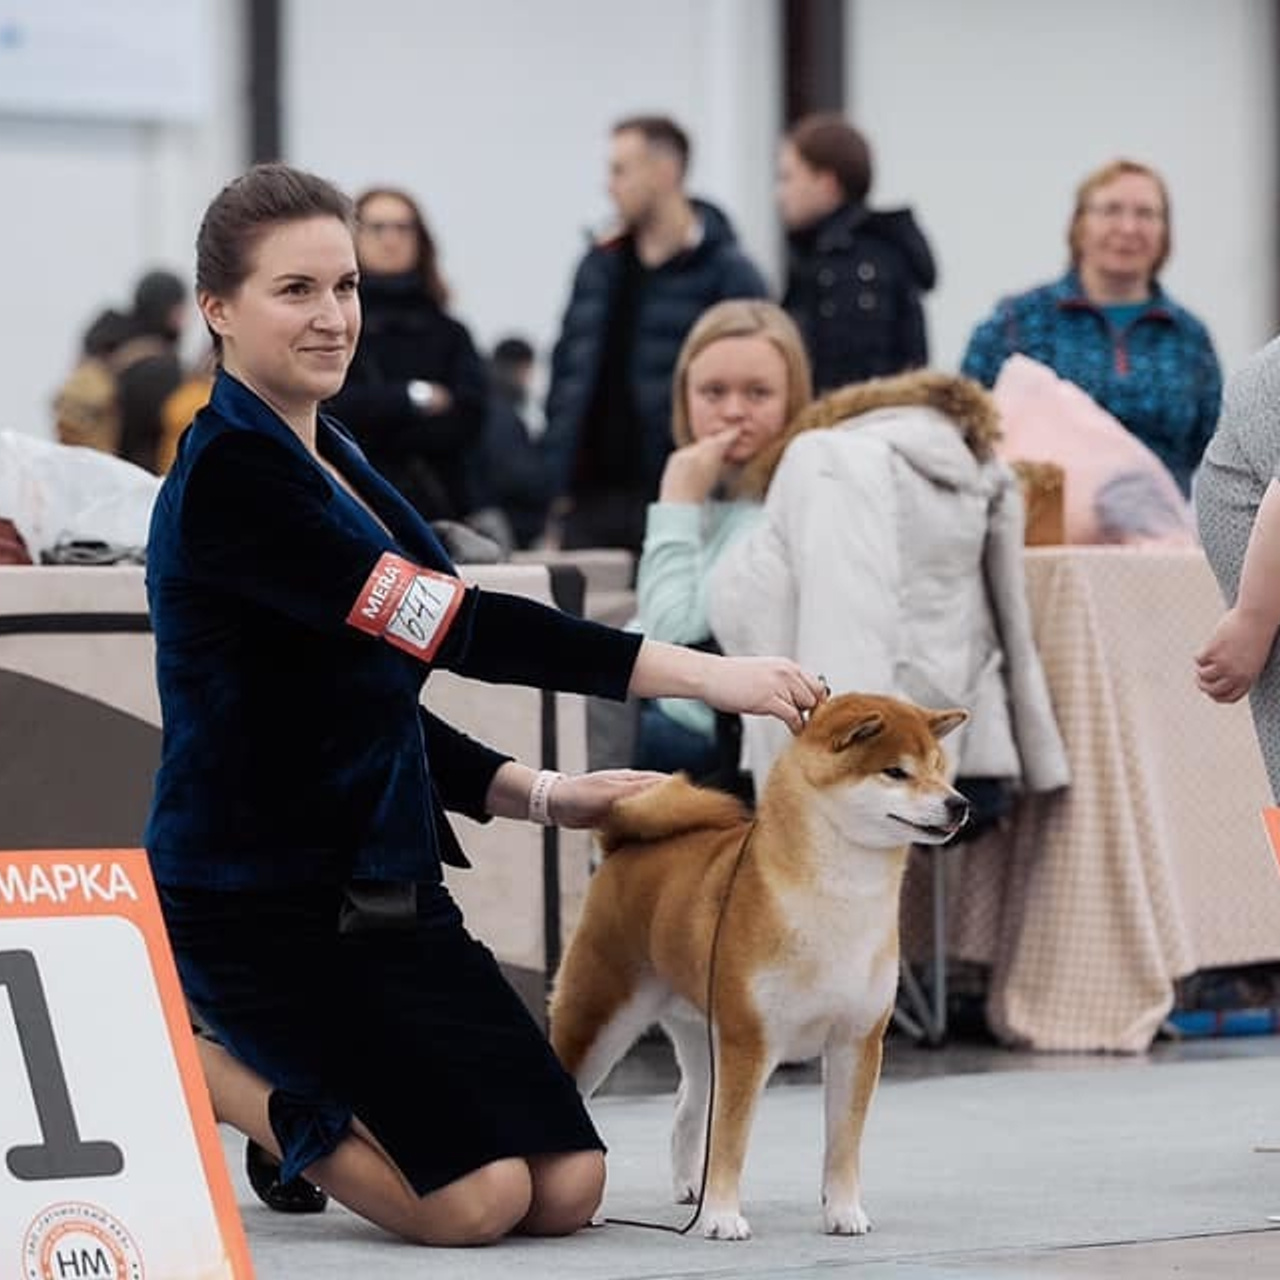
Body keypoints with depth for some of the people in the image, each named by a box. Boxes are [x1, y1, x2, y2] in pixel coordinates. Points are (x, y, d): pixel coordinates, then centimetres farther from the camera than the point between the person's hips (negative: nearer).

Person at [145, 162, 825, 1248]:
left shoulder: (327, 457, 13)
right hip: (262, 899, -9)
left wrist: (542, 796, 5)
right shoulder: (229, 477, -17)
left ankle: (298, 1097, 19)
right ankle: (201, 1075, 2)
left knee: (566, 1188, -3)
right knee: (474, 1199, -19)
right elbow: (453, 626, -25)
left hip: (386, 883, 9)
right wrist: (704, 675, -27)